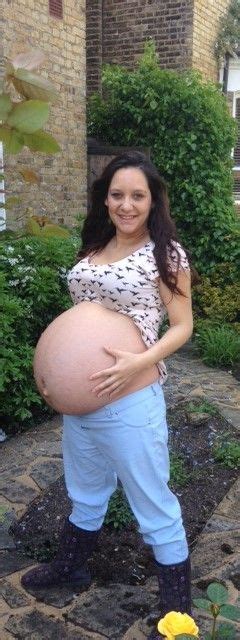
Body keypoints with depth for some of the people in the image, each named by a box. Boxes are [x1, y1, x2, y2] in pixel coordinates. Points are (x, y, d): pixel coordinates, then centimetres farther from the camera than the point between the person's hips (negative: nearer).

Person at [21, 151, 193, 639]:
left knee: (153, 504, 7)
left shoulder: (165, 252, -9)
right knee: (85, 491, 26)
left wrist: (139, 362, -24)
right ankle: (70, 565, 50)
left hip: (130, 398, -6)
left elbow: (182, 326, -8)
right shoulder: (94, 247, 8)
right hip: (78, 392, 6)